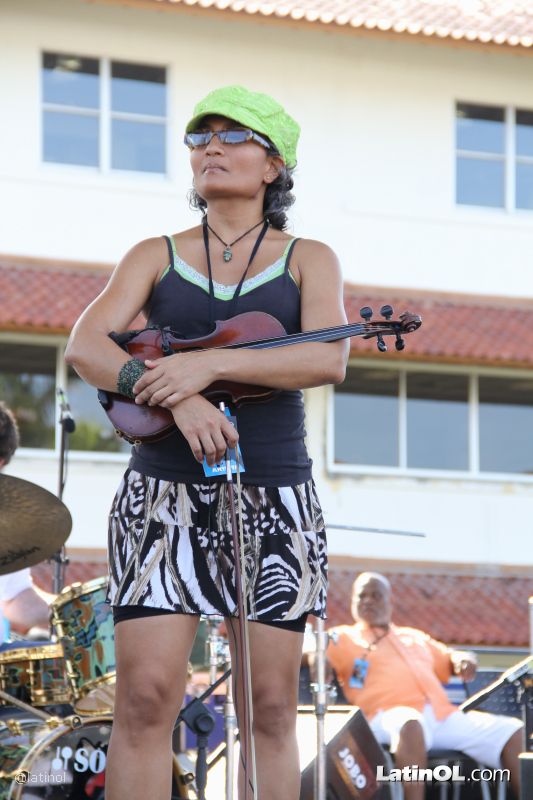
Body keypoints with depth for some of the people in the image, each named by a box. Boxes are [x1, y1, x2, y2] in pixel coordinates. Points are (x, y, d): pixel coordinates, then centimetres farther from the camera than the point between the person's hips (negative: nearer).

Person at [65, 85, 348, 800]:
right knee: (146, 696, -11)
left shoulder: (308, 259, 8)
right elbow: (85, 345, -5)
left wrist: (208, 365, -22)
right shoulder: (156, 256, 11)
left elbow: (329, 359, -10)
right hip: (164, 493, 0)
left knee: (270, 708, -2)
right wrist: (179, 399, -21)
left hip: (273, 498, 0)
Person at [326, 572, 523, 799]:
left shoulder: (415, 636, 34)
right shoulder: (344, 637, 18)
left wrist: (463, 660, 11)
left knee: (514, 733, -12)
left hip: (443, 714, 5)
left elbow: (449, 658, 36)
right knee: (411, 726, -44)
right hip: (391, 714, -5)